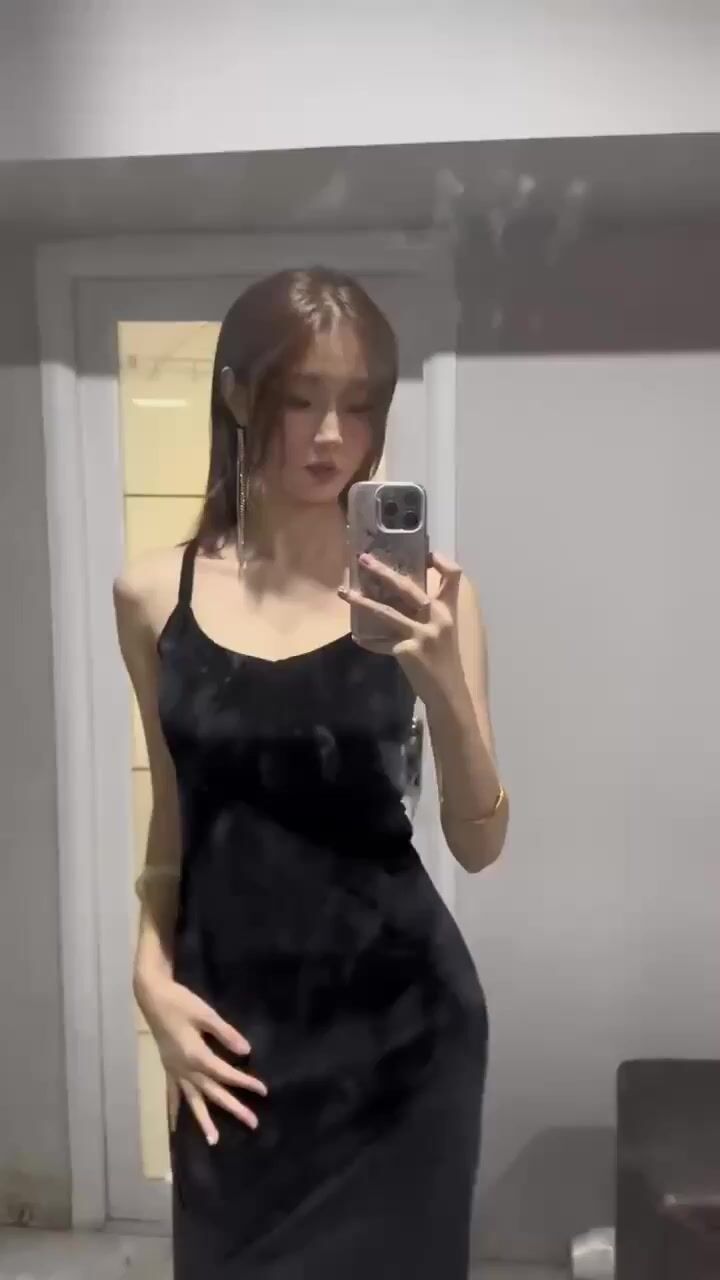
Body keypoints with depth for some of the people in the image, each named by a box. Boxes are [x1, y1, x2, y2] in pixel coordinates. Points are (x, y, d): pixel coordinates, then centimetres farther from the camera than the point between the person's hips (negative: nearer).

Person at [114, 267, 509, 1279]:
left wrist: (442, 682, -24)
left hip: (396, 1020, -1)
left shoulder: (421, 591, -9)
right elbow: (174, 821, 9)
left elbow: (479, 846, -9)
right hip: (232, 1025, 2)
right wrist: (154, 975, -3)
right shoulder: (154, 595, -2)